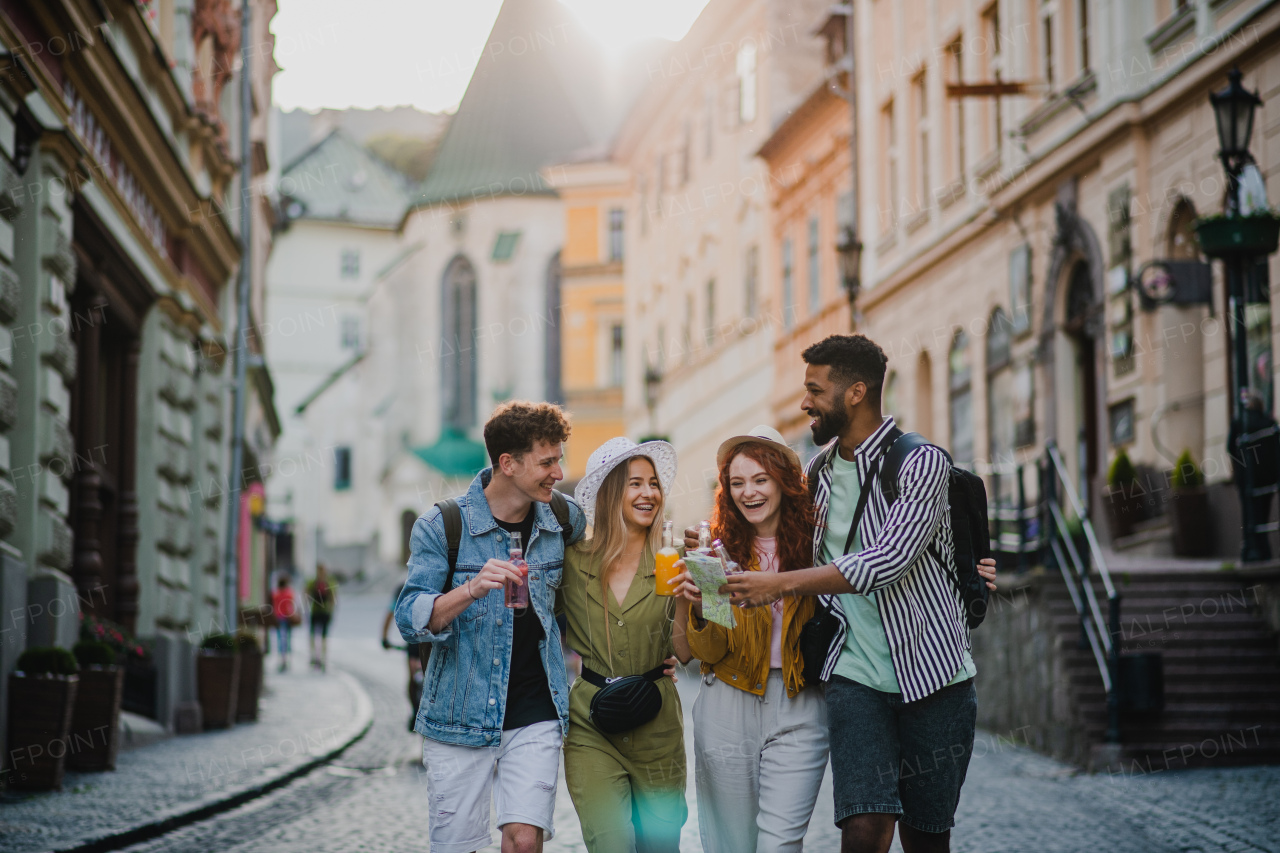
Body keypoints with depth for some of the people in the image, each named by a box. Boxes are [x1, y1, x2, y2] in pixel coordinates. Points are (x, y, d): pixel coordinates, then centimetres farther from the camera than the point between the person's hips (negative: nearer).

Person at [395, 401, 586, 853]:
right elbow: (411, 622, -15)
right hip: (460, 715, -2)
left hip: (535, 716, 2)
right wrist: (471, 590, -31)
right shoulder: (441, 526, -7)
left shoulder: (565, 520, 4)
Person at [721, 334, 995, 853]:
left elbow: (889, 560, -22)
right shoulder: (820, 474, 12)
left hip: (930, 673, -3)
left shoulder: (921, 462, -9)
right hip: (855, 675, 4)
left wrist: (781, 583, -23)